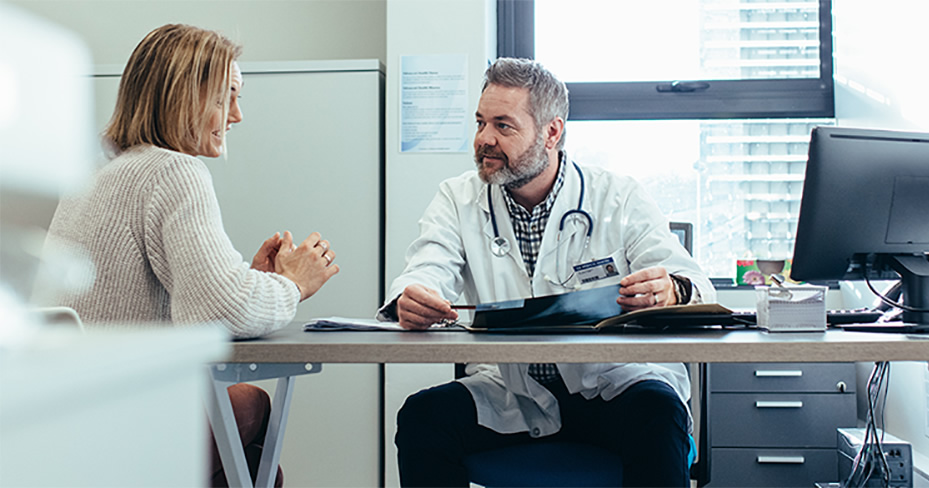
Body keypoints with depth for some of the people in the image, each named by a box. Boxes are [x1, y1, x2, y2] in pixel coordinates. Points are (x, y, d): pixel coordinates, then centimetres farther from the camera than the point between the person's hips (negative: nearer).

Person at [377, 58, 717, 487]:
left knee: (657, 412, -33)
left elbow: (695, 286, -8)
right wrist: (409, 302, -35)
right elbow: (427, 274, -8)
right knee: (423, 416, -23)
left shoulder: (619, 199, 0)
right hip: (507, 392, 2)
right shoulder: (458, 200, 7)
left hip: (612, 384, -2)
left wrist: (670, 291, -34)